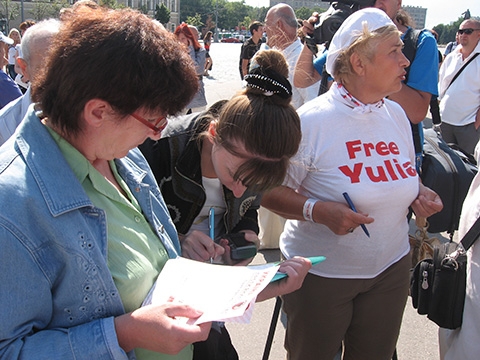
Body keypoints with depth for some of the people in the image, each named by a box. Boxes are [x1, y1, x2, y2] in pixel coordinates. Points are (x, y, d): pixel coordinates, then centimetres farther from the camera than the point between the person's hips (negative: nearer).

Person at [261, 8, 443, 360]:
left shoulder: (396, 114, 2)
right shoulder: (312, 120, -18)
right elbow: (272, 191, -16)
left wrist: (419, 192, -4)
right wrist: (317, 210, -32)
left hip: (391, 267, 6)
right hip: (321, 273, -5)